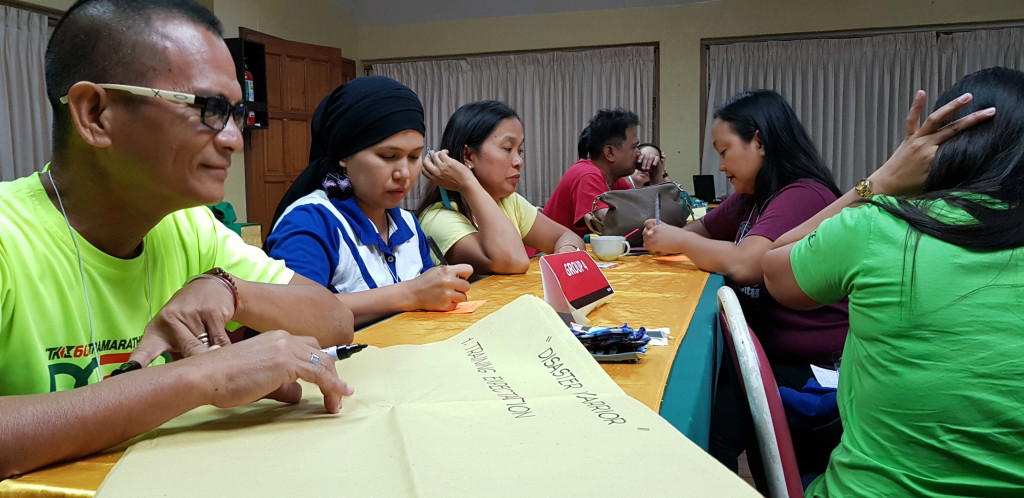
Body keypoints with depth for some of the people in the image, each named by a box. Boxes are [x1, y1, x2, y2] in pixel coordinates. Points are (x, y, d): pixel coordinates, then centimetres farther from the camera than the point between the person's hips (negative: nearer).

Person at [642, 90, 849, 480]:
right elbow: (703, 230, 22)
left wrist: (679, 240, -14)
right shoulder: (749, 200, 11)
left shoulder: (804, 196, -18)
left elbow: (744, 264, -30)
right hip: (764, 350, 8)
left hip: (808, 370, -8)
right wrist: (664, 237, -1)